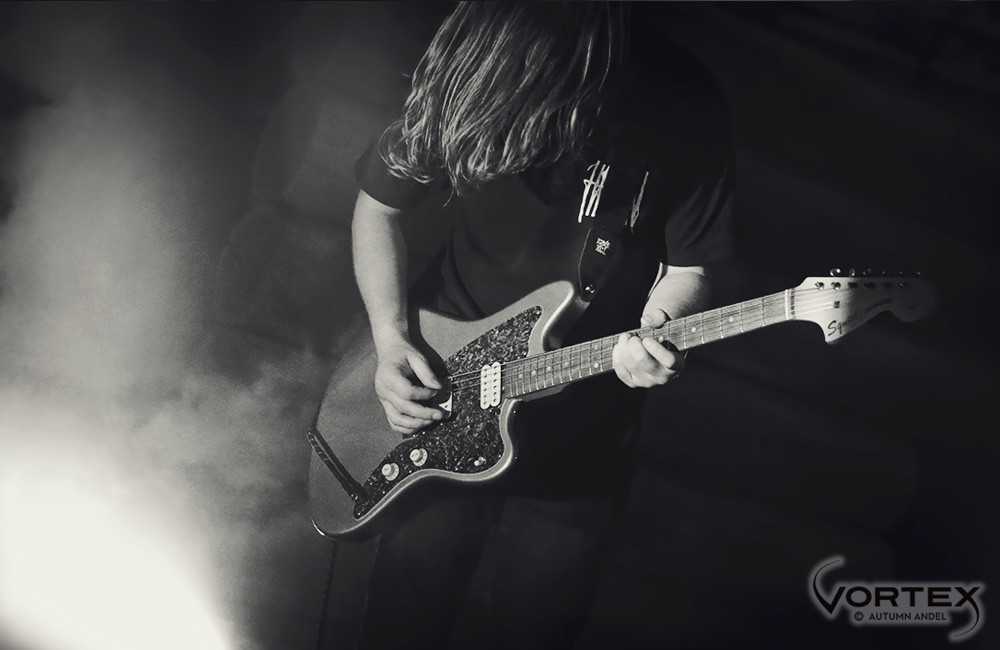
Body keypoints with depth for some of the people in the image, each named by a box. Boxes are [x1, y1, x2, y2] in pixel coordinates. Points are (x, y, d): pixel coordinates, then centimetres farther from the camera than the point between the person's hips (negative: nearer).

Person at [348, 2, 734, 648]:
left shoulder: (685, 108, -20)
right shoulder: (461, 78, -16)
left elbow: (689, 267, -8)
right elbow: (379, 205, 0)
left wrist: (652, 333, -29)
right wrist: (392, 340, -10)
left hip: (581, 441, -1)